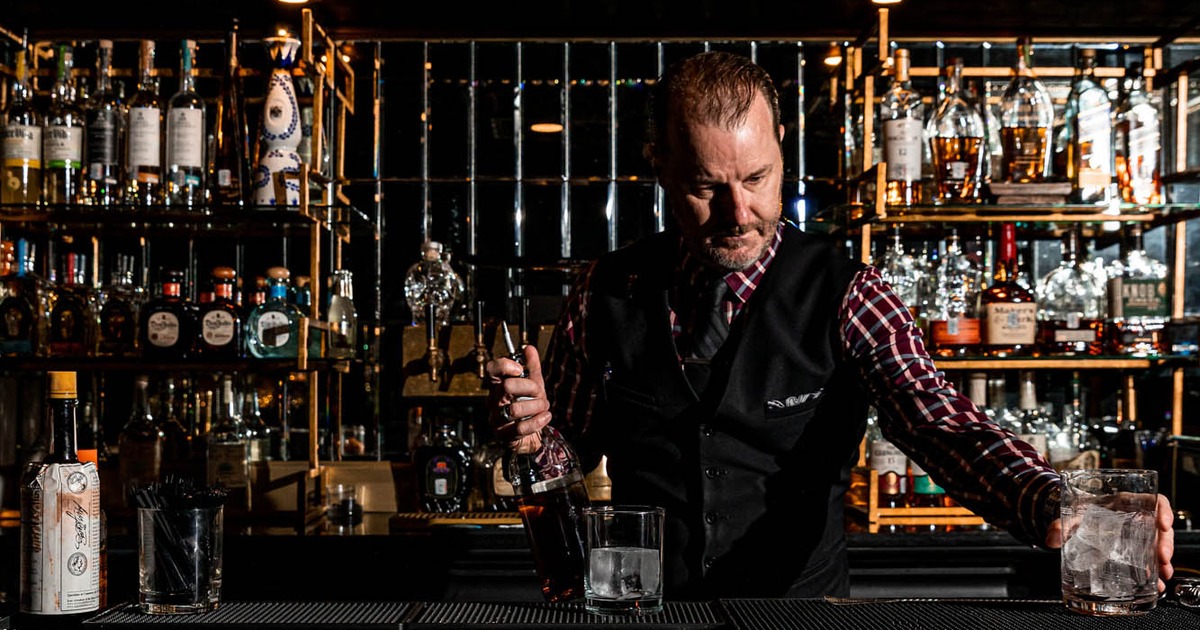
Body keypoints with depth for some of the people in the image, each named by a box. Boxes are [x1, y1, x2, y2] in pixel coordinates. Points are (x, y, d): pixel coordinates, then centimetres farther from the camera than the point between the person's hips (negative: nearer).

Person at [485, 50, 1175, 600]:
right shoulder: (608, 293, 1)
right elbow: (568, 451, 11)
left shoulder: (844, 294, -5)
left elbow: (936, 420, -18)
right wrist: (530, 428, -11)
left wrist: (1052, 505, -36)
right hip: (643, 620, 2)